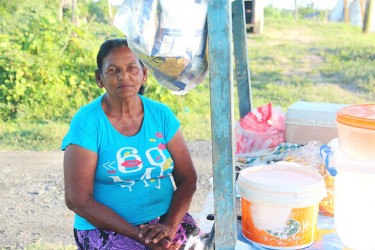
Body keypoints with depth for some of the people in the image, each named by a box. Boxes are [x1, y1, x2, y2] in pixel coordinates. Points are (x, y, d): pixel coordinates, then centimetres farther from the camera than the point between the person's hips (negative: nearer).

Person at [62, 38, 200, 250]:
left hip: (165, 218, 4)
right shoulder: (87, 122, -8)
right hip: (106, 227, -3)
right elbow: (77, 200, -12)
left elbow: (187, 179, 2)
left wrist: (169, 226, -16)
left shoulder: (161, 115, 3)